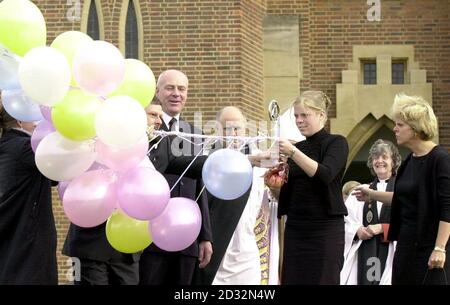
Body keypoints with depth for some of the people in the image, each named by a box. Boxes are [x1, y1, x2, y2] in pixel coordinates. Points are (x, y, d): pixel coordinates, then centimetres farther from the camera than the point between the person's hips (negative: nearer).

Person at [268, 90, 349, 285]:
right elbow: (285, 195, 15)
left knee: (322, 280, -6)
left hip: (325, 228, -5)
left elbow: (325, 174, -20)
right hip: (295, 227, 5)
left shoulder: (336, 143, -1)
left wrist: (293, 152, -25)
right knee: (292, 280, -1)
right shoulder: (297, 148, 14)